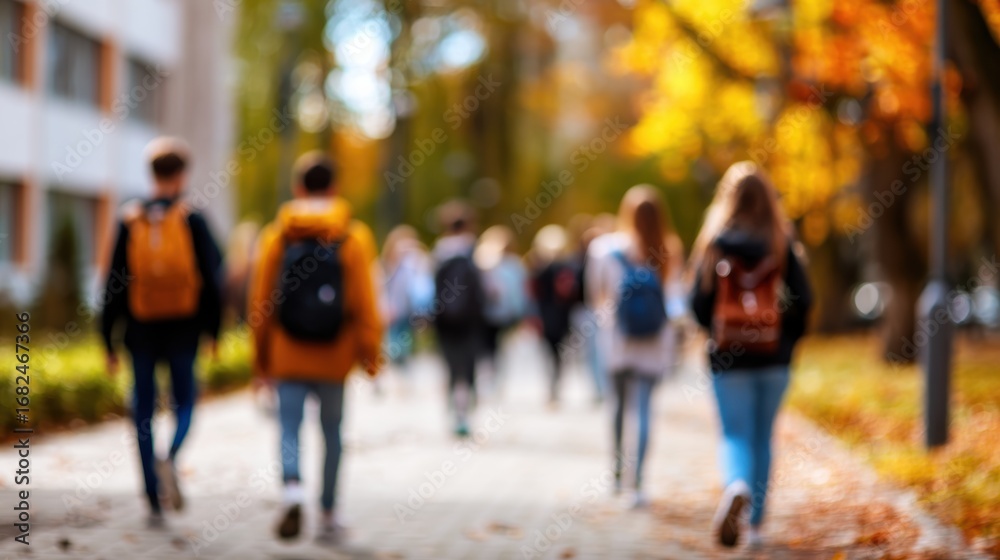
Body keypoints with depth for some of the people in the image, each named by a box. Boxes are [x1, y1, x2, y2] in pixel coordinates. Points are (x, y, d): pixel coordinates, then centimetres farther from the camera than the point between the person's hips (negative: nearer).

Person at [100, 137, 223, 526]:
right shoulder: (192, 220, -3)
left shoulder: (130, 221, 2)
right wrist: (213, 331, 5)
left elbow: (114, 283, 1)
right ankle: (171, 458, -17)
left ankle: (155, 503, 7)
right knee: (184, 400, 14)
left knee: (144, 411, 8)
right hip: (182, 327, -1)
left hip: (141, 329, 1)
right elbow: (211, 279, -5)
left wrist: (109, 341, 6)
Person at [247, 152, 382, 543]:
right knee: (332, 431, 12)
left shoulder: (275, 236, 0)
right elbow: (364, 302, -6)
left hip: (288, 353, 0)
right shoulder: (354, 236, -2)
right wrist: (369, 351, 0)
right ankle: (328, 514, 19)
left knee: (289, 426, 0)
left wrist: (261, 356, 10)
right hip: (334, 354, 0)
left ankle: (293, 488, -27)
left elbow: (260, 301, 2)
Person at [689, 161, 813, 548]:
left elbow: (699, 303, -4)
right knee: (763, 438, 14)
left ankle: (736, 486, -30)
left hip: (728, 357, -1)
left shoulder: (714, 244, -4)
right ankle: (756, 523, 19)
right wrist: (786, 337, 6)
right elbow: (802, 299, -8)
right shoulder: (780, 244, -2)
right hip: (774, 357, 1)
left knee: (735, 436, 2)